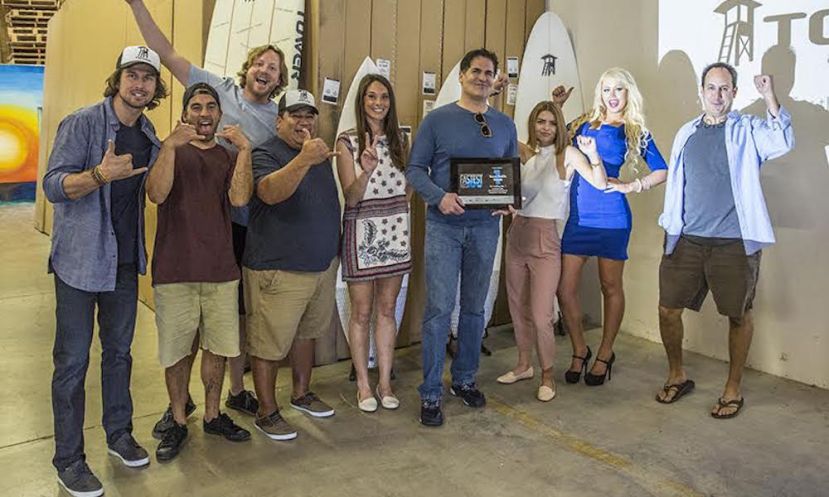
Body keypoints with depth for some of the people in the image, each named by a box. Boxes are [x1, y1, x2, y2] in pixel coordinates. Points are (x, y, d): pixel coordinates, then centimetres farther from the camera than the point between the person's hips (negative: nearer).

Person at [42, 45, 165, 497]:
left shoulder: (148, 134, 7)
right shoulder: (81, 123, -12)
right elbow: (53, 185, -19)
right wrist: (100, 174, -36)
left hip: (125, 260, 6)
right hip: (80, 259, -6)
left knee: (119, 350, 17)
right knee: (73, 360, 2)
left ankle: (119, 433, 33)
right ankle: (68, 459, 15)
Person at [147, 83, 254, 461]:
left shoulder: (229, 157, 9)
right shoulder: (169, 150, 2)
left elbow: (239, 198, -11)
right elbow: (157, 194, -17)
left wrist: (245, 150, -18)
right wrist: (171, 145, -25)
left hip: (221, 270, 3)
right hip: (174, 270, -2)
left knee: (217, 347, 11)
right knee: (177, 350, 6)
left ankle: (213, 415, 28)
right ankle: (178, 422, 22)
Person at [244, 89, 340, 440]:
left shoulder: (319, 153, 12)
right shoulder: (265, 154, -12)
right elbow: (270, 192, -34)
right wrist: (303, 161, -48)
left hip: (323, 264, 8)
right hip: (277, 270, -7)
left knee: (306, 333, 20)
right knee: (269, 344, 2)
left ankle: (301, 394, 36)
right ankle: (267, 413, 16)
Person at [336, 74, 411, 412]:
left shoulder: (399, 140, 8)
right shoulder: (347, 142, -5)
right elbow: (351, 197, -10)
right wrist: (365, 172, -28)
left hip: (395, 231, 4)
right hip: (362, 231, -3)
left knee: (387, 310, 10)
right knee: (362, 312, 5)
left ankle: (385, 383, 20)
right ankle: (363, 384, 19)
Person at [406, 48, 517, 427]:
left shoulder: (505, 125, 11)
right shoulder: (437, 120, 1)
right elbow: (415, 169, -1)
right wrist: (439, 196, -18)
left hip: (485, 226, 4)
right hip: (444, 226, -3)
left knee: (474, 308, 12)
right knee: (439, 308, -6)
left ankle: (465, 380, 27)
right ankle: (431, 393, 4)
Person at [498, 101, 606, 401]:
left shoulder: (567, 154, -4)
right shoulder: (524, 153, 7)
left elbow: (601, 184, -13)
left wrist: (593, 154, -27)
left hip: (545, 240, -5)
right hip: (517, 235, 5)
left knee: (541, 315, -7)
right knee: (518, 308, 14)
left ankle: (547, 374, 13)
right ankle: (524, 365, 32)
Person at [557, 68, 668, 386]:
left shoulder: (635, 132, 4)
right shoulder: (584, 124, 12)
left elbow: (662, 171, 4)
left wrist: (630, 186, -7)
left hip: (611, 217, -3)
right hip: (577, 217, 3)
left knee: (610, 287, 8)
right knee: (565, 288, 0)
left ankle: (605, 354, 24)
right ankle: (580, 351, 19)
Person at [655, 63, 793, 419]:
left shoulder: (748, 131, 1)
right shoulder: (686, 134, 12)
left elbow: (783, 143, -20)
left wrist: (770, 97, -30)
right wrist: (670, 228, 13)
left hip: (734, 243, -3)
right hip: (687, 241, 4)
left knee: (738, 315, 6)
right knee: (668, 309, 6)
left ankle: (733, 390, 22)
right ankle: (677, 376, 27)